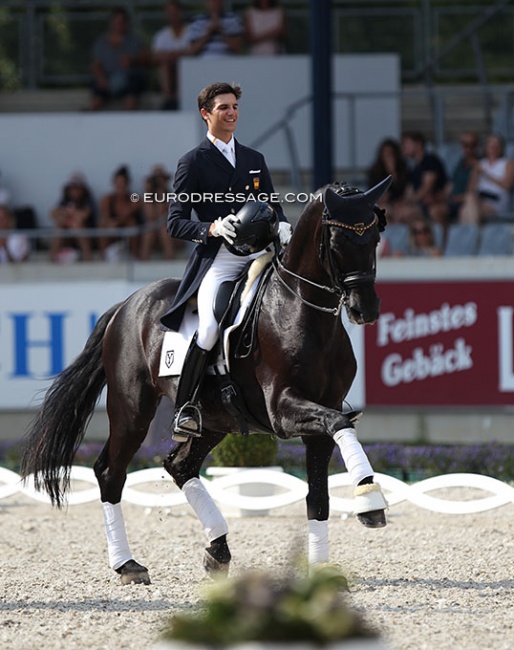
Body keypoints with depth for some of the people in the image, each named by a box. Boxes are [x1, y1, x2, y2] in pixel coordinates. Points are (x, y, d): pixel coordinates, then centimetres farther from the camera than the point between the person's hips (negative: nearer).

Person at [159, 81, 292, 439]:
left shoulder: (255, 159, 21)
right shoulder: (193, 162, 6)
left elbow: (274, 205, 23)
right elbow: (176, 222, 1)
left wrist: (282, 226, -1)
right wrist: (212, 228, -17)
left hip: (259, 252, 5)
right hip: (217, 258, -5)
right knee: (210, 328, -27)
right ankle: (186, 407, -16)